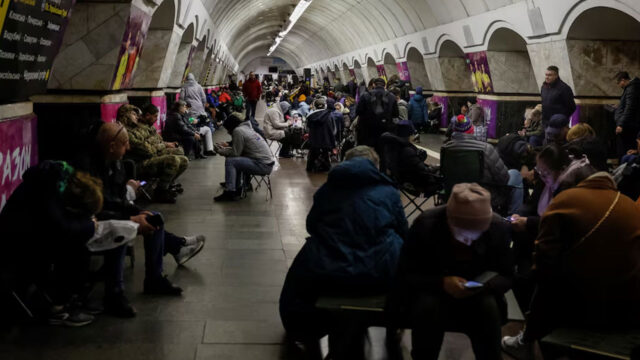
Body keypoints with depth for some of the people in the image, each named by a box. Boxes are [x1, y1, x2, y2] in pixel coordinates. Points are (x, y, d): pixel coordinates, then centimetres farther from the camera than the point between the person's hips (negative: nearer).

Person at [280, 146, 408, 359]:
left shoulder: (327, 189, 12)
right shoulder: (388, 191, 10)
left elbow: (311, 227, 24)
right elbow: (404, 235, 18)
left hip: (326, 272, 2)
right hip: (378, 274, -1)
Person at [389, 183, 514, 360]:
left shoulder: (499, 227, -16)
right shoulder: (425, 224, -22)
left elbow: (506, 277, -6)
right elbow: (405, 275, -17)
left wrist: (482, 285, -29)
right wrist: (442, 283, -34)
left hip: (477, 293, 2)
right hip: (431, 289, -1)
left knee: (489, 307, -29)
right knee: (427, 306, -33)